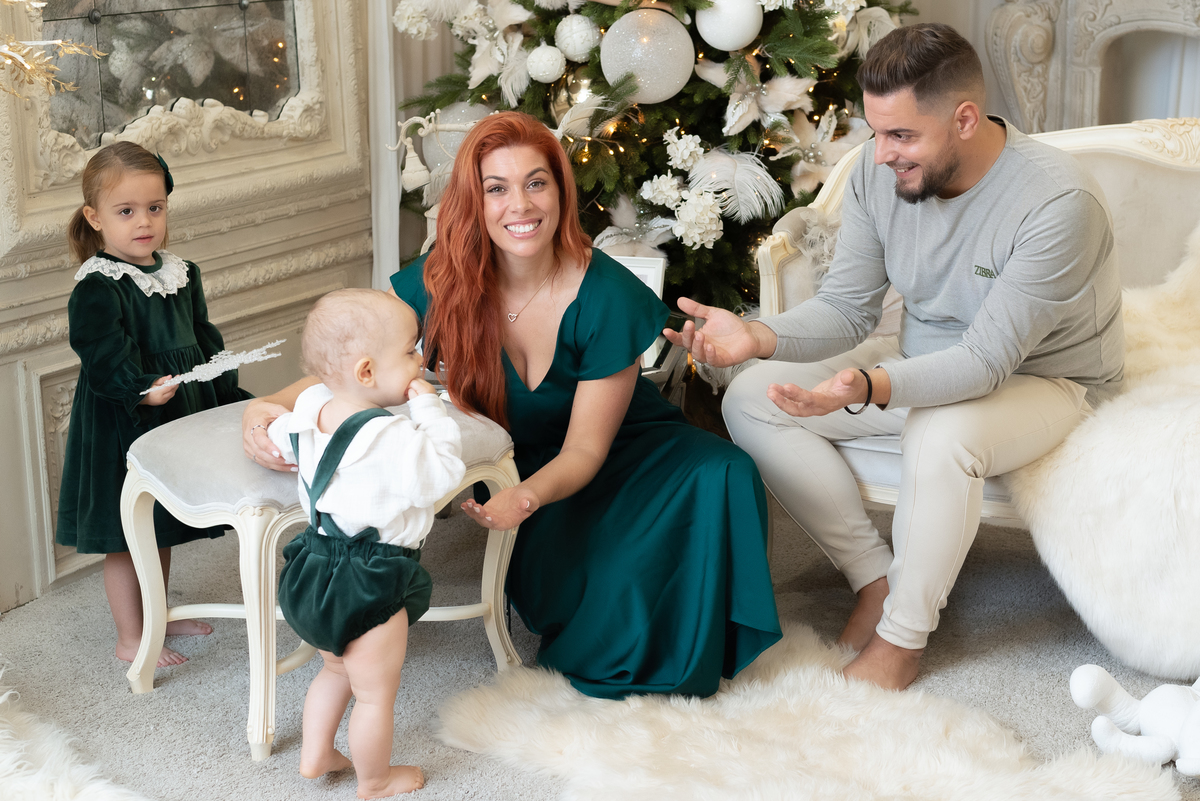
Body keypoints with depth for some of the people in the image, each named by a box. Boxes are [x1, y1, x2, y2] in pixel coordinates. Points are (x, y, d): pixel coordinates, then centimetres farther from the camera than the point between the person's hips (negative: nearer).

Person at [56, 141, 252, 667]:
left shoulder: (180, 274, 7)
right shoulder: (97, 289, -17)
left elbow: (205, 340, 14)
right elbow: (104, 356, -25)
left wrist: (230, 396, 9)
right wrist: (142, 389, -39)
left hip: (179, 416, 7)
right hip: (121, 427, -7)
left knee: (164, 528, 20)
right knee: (125, 535, 2)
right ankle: (130, 638, 14)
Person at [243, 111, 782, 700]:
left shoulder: (608, 297, -22)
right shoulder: (440, 285, -15)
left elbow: (585, 449, -19)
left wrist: (526, 497, -41)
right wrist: (266, 409, -32)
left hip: (624, 453, -2)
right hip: (513, 465, 2)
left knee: (716, 476, -29)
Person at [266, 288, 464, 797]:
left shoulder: (311, 408, -2)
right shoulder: (390, 439, -29)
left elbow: (281, 437, 17)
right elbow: (441, 472, -22)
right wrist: (429, 409, -17)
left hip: (318, 570, 8)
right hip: (371, 586, -8)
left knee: (337, 671, 31)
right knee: (376, 695, 14)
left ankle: (314, 756, 43)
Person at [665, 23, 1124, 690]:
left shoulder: (1058, 201, -30)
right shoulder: (879, 173, -12)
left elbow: (986, 362, -32)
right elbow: (846, 310, -7)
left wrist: (869, 388, -49)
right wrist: (758, 337, -27)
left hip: (1041, 378, -6)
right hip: (925, 364, 6)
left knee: (941, 436, -40)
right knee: (751, 400, -9)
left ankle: (902, 638, -16)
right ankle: (878, 576, -1)